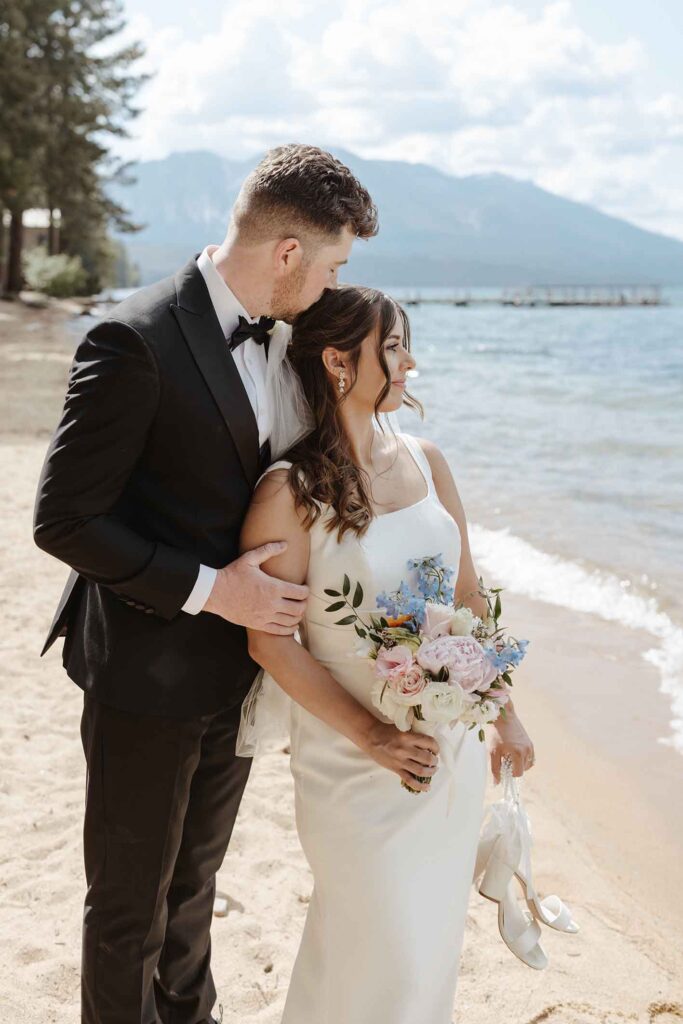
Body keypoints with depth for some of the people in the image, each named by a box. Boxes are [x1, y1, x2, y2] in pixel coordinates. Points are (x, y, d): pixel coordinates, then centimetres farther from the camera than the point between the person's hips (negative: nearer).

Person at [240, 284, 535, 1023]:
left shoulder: (425, 462, 1)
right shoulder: (290, 492, -16)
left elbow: (469, 596, 8)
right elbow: (271, 642, -14)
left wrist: (504, 713, 11)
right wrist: (372, 735, -18)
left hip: (453, 744, 5)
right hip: (355, 760, -5)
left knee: (433, 935, 20)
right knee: (380, 950, 9)